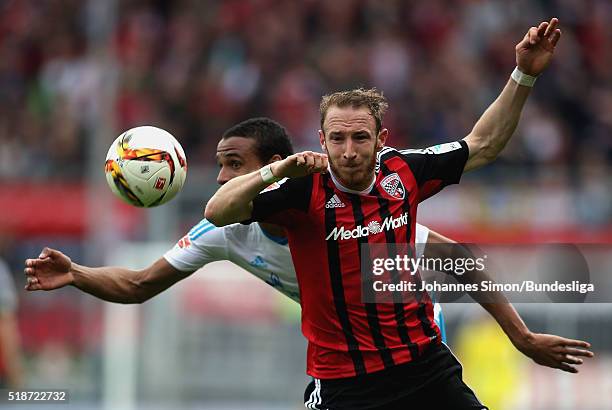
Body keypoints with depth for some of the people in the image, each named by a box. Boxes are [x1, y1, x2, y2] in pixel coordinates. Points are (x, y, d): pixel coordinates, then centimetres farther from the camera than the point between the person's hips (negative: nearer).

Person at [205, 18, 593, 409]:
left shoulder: (402, 172, -1)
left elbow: (482, 145, 13)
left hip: (426, 362, 4)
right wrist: (277, 169, -33)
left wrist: (524, 75, 6)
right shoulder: (305, 189, -13)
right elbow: (217, 213, -21)